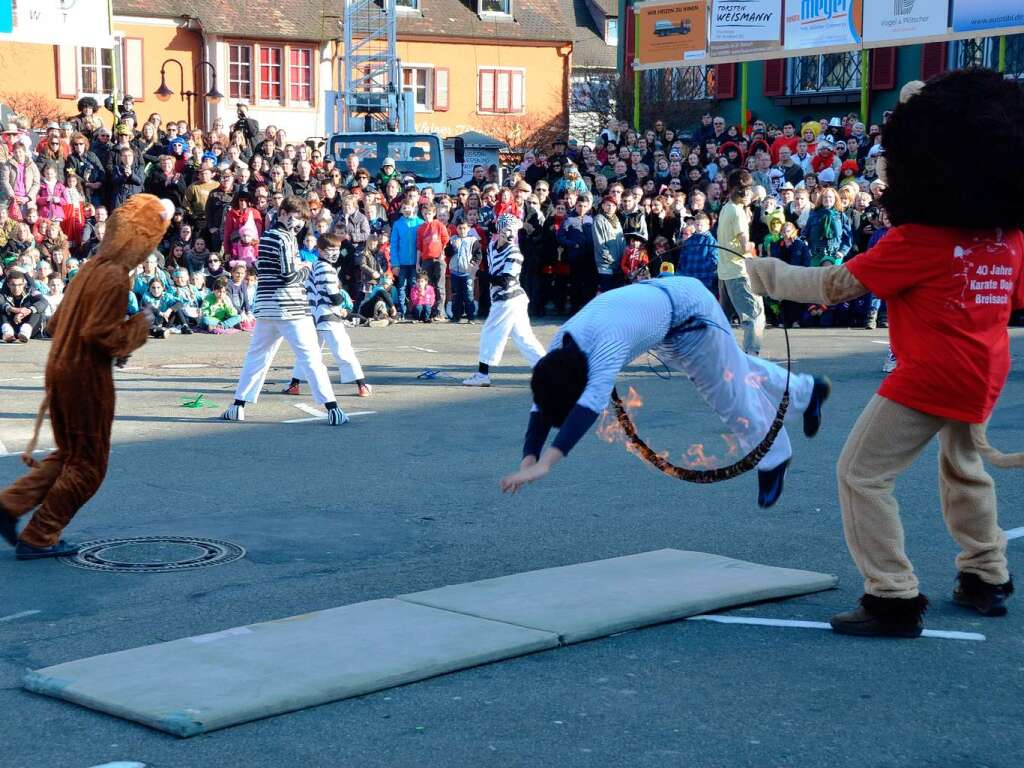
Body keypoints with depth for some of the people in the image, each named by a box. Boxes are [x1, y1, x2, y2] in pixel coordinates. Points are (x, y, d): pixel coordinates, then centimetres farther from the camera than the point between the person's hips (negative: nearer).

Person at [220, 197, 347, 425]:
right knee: (311, 357, -7)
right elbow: (289, 275, -17)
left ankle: (238, 406, 14)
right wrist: (305, 269, 3)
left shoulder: (265, 236, 15)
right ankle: (332, 408, -10)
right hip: (290, 309, -7)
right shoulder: (285, 238, -10)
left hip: (265, 307, 7)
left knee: (257, 355, 15)